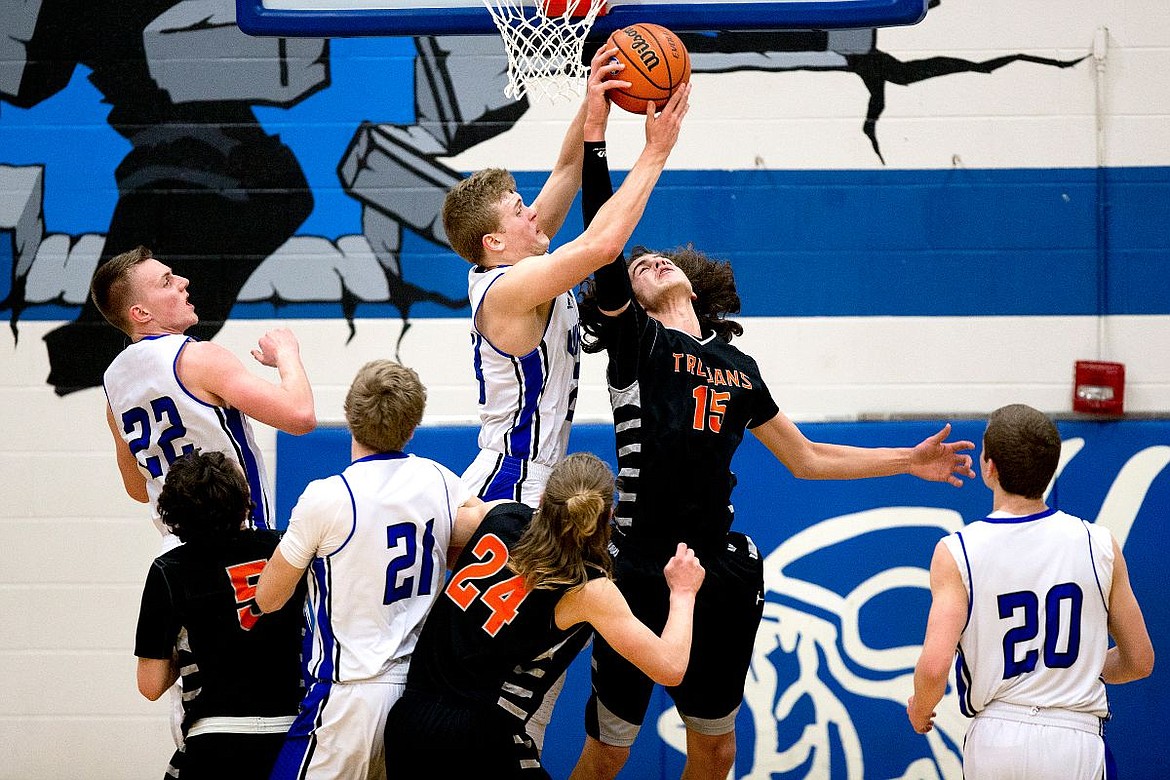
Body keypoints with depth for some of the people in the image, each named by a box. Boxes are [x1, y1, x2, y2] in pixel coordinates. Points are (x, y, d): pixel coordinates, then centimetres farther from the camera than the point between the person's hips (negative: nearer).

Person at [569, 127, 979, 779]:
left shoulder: (738, 368, 16)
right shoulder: (634, 340, 1)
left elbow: (806, 458, 25)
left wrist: (908, 460, 24)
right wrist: (595, 134, -20)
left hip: (722, 573, 5)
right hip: (642, 572, -5)